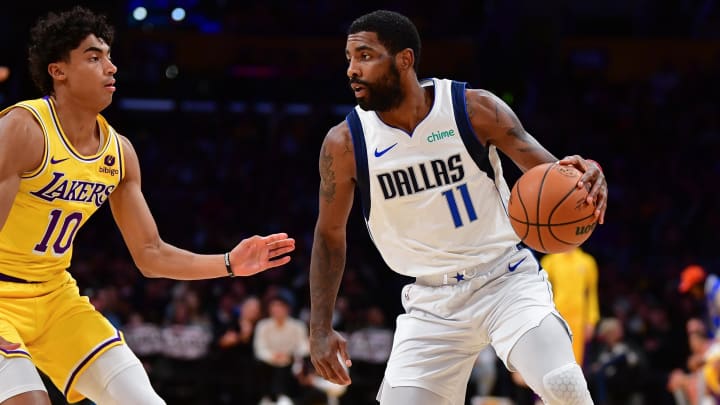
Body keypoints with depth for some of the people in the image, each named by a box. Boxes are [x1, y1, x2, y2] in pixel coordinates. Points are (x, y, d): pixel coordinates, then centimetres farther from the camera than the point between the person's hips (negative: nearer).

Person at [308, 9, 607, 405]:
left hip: (505, 279, -2)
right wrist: (320, 329, 3)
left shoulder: (475, 109, -12)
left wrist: (581, 177, -35)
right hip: (432, 299, 2)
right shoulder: (345, 144, -8)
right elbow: (330, 232, 6)